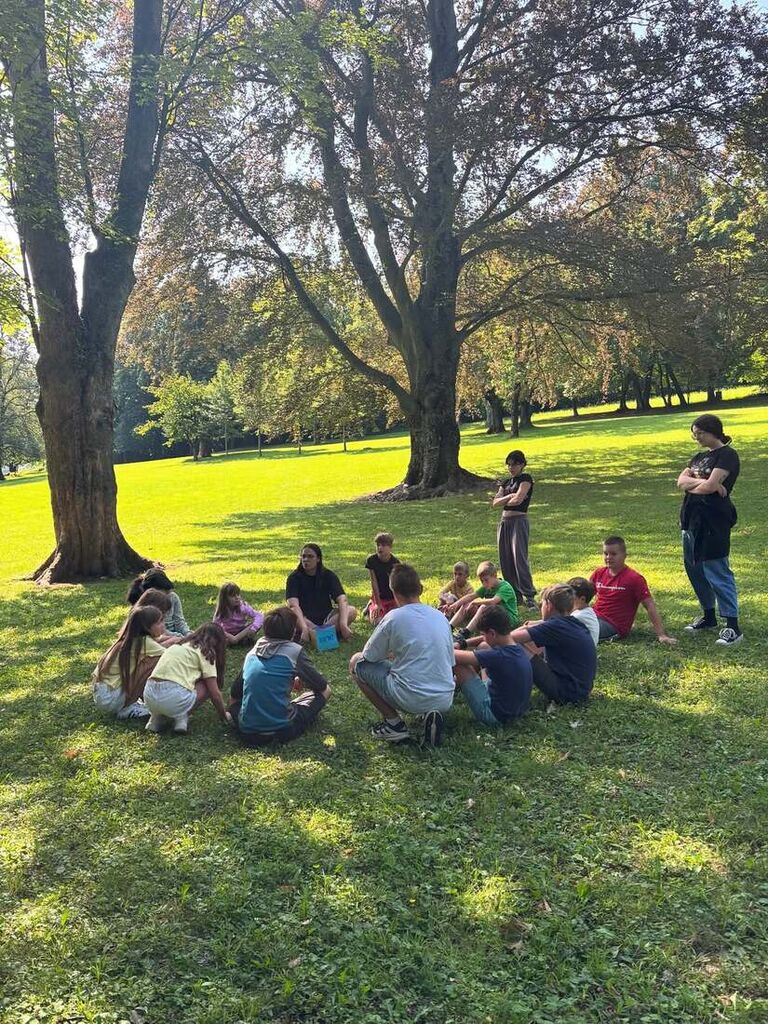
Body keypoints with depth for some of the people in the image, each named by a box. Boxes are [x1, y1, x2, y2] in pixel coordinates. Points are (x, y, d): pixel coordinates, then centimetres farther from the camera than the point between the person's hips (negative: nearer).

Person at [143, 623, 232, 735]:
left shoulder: (178, 645, 27)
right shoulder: (206, 652, 8)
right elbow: (215, 694, 5)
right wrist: (225, 716, 22)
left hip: (149, 696, 6)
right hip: (174, 699, -6)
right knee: (207, 685, 16)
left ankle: (158, 716, 14)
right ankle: (182, 717, 0)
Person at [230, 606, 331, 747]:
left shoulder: (252, 652, 10)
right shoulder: (295, 650, -3)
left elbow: (235, 693, 21)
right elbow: (321, 685, 8)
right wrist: (301, 680, 31)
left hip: (248, 733, 4)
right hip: (282, 731, -4)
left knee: (235, 701, 35)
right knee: (325, 691, 11)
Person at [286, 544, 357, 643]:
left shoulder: (328, 576, -3)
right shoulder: (294, 578, -8)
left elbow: (342, 600, -16)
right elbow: (293, 605, -23)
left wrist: (343, 625, -35)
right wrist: (304, 627, -41)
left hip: (326, 618, 2)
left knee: (352, 611, -23)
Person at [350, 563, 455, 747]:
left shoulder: (394, 618, -7)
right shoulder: (440, 616, 8)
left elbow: (369, 656, 4)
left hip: (412, 699, -6)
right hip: (446, 700, 6)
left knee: (356, 662, 11)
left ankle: (393, 723, 6)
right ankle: (432, 715, 10)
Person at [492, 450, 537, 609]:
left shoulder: (526, 479, -3)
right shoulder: (505, 482, 17)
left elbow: (518, 499, -15)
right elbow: (495, 503, 6)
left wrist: (503, 501, 3)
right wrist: (509, 497, -10)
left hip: (519, 521, -7)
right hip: (504, 522, 8)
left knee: (519, 558, -15)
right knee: (505, 560, 6)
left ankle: (529, 597, -14)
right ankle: (514, 595, 14)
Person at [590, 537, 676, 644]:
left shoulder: (634, 579, -7)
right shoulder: (598, 573, 9)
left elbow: (650, 606, -8)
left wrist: (662, 635, -13)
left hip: (614, 626, -6)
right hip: (595, 617, 6)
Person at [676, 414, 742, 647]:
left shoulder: (727, 455, -7)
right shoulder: (699, 457, 18)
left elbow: (710, 486, -17)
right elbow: (681, 481, 5)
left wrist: (691, 484, 1)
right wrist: (702, 481, -12)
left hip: (713, 522, -9)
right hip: (692, 518, 9)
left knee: (716, 571, -10)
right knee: (694, 567, 13)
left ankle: (733, 626, -7)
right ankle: (709, 616, 27)